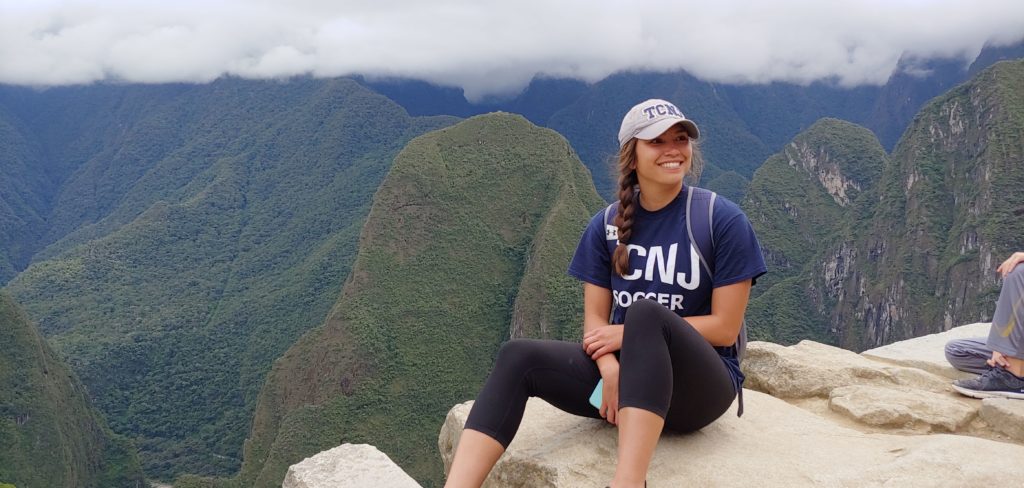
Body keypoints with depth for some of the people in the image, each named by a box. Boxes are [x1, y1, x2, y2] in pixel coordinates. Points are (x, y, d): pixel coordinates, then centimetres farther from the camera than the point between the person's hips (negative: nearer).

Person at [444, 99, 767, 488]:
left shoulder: (723, 220, -7)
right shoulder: (607, 225, 5)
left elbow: (725, 328, -9)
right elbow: (595, 318, 2)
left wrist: (628, 333, -11)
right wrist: (610, 369, -20)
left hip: (700, 387, -4)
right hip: (630, 373, 4)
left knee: (645, 312, -36)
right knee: (519, 358, -20)